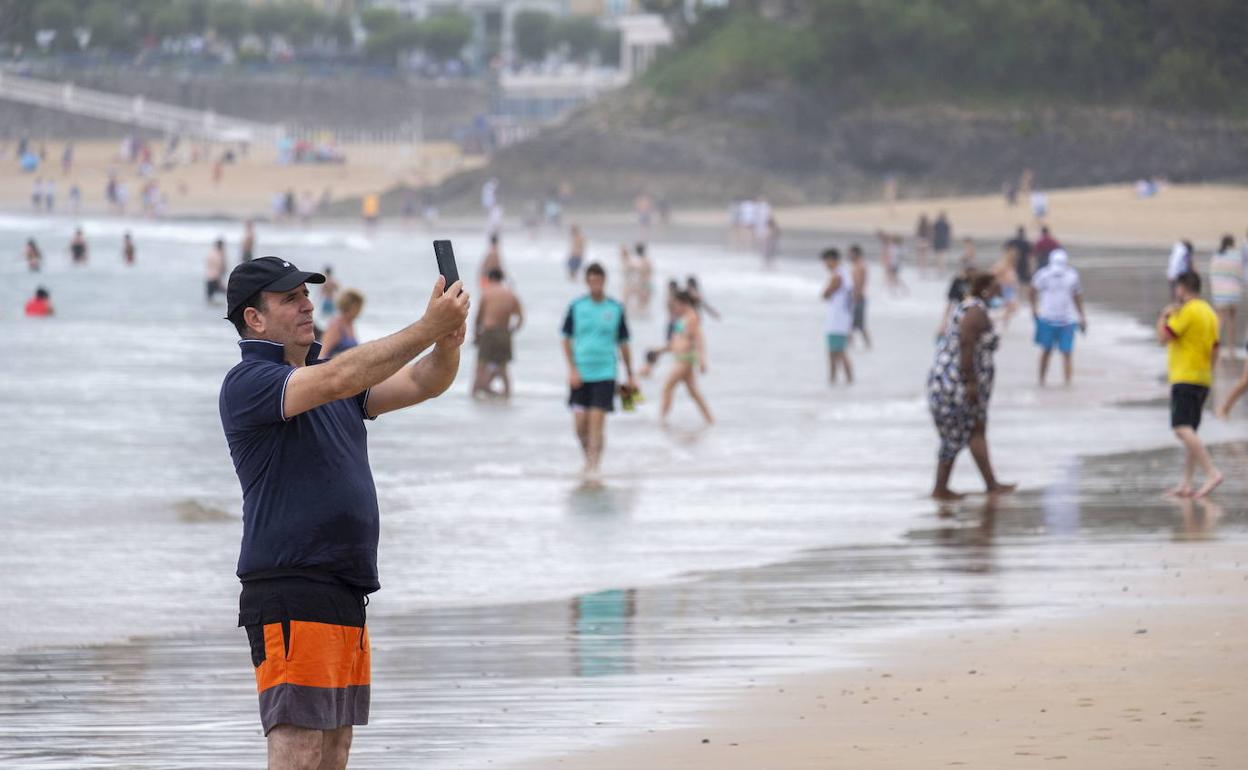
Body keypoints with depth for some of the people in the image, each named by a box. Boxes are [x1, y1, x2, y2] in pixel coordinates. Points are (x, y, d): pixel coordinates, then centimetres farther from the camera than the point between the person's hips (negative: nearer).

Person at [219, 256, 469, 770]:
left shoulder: (320, 377, 20)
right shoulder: (248, 383, -8)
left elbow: (422, 383, 12)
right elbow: (338, 380, -24)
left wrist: (448, 341, -11)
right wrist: (427, 327, -25)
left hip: (347, 600, 9)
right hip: (292, 602, -9)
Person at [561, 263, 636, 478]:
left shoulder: (615, 309, 2)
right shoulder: (577, 307, 1)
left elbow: (623, 344, 9)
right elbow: (567, 341, 6)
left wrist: (630, 377, 10)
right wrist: (572, 369, -6)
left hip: (605, 374, -1)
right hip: (581, 375, 1)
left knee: (597, 420, -9)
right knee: (580, 423, 2)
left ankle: (593, 466, -4)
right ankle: (588, 456, 26)